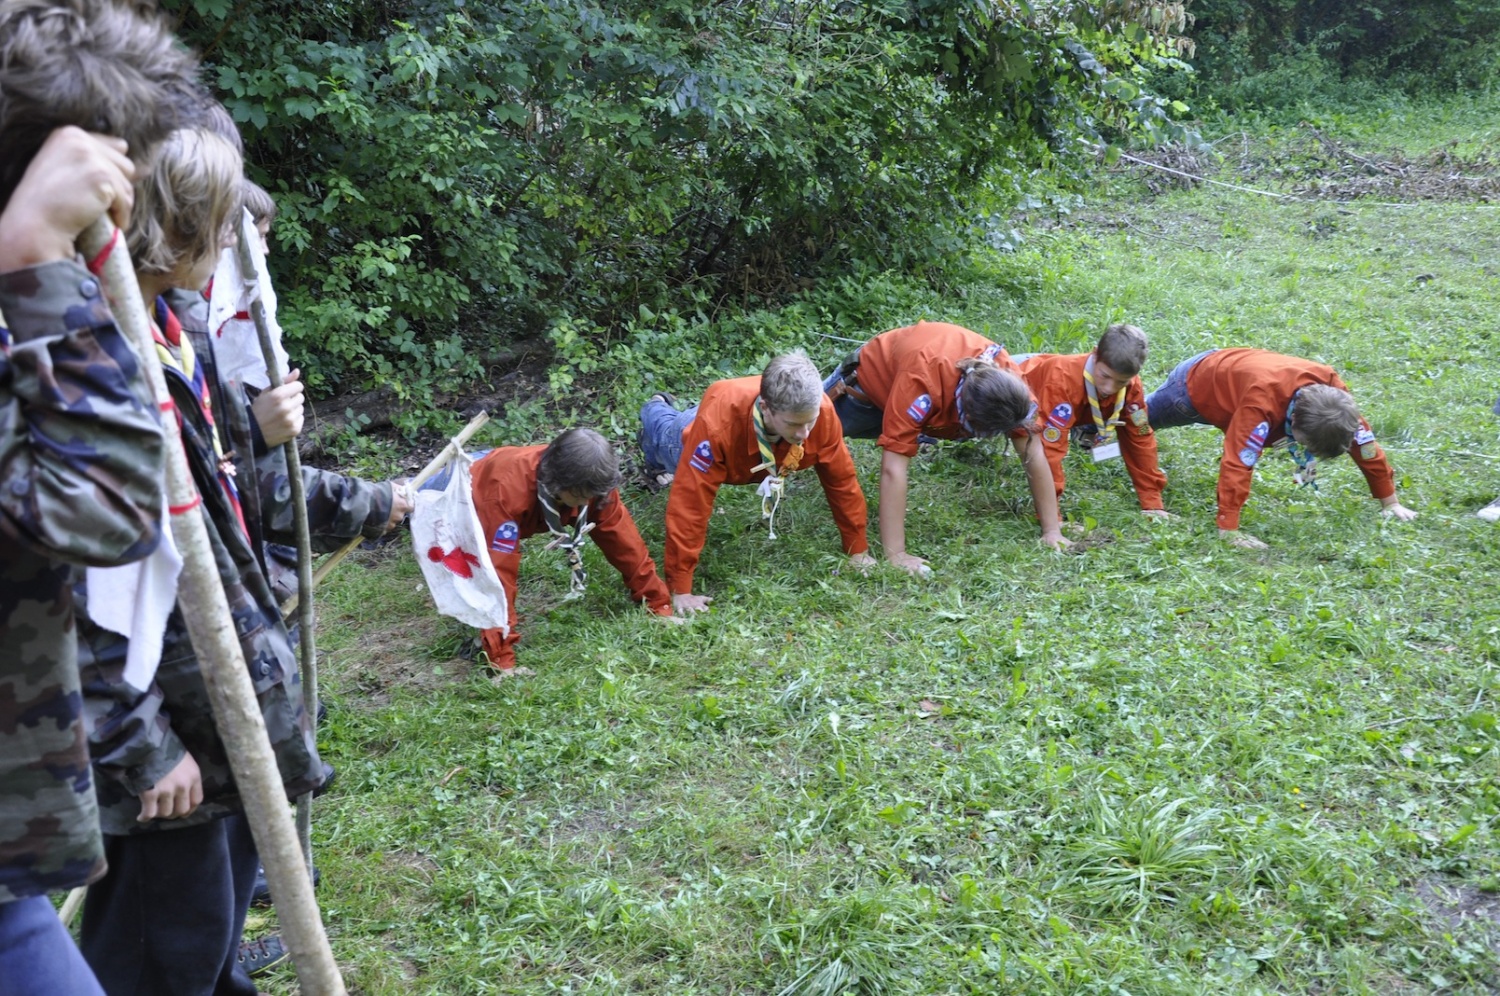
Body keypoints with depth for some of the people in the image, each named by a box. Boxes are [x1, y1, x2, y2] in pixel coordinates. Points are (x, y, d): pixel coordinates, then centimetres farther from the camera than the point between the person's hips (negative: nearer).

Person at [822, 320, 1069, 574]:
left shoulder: (1007, 380, -36)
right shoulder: (922, 380, -50)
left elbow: (1033, 454, -29)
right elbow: (893, 467, -50)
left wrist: (1052, 530, -30)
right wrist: (895, 555, -52)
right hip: (873, 375, -3)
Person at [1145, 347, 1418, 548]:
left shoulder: (1330, 388, -31)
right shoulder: (1263, 399, -49)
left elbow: (1365, 443, -22)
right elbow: (1237, 463, -52)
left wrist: (1390, 503, -16)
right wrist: (1228, 529, -54)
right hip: (1195, 382, -5)